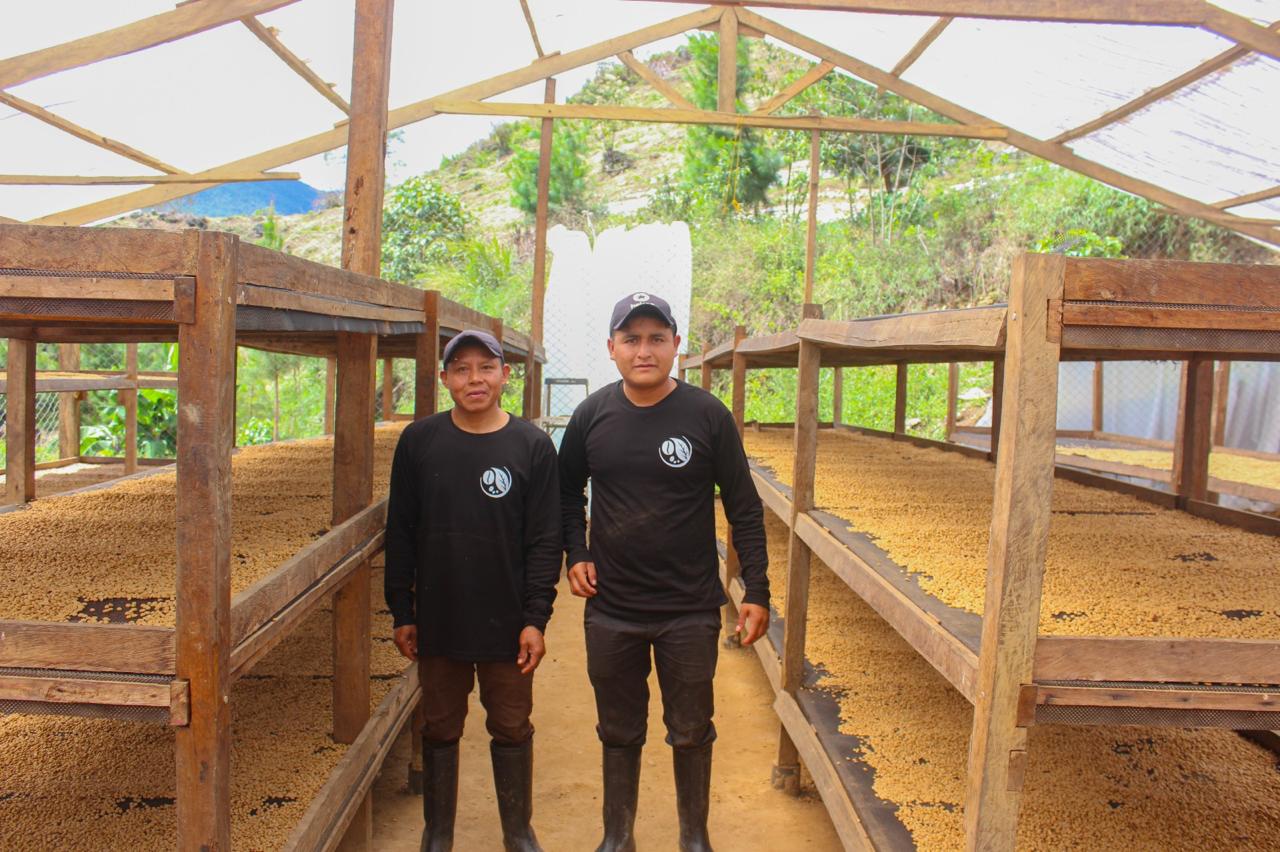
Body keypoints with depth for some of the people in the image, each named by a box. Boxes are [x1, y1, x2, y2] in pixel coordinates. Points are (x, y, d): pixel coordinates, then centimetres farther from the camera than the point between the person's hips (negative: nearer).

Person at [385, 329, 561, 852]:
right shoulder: (418, 441, -1)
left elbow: (544, 540, -4)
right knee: (440, 729, 14)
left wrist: (536, 618, -8)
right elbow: (400, 533, 3)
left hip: (508, 624, -1)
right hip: (437, 622, 1)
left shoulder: (533, 446, -5)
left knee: (512, 730, 12)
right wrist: (401, 613, 2)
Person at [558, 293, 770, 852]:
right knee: (619, 733, 17)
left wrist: (756, 591, -6)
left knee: (692, 733, 13)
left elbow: (744, 508, -3)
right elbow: (567, 491, 14)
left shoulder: (707, 416, -8)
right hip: (610, 610, 2)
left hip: (690, 611, -2)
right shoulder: (592, 415, -1)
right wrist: (575, 555, 1)